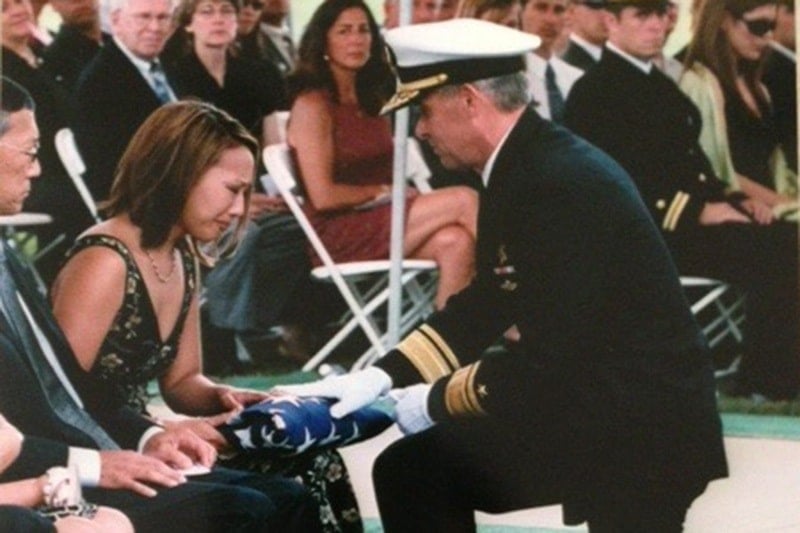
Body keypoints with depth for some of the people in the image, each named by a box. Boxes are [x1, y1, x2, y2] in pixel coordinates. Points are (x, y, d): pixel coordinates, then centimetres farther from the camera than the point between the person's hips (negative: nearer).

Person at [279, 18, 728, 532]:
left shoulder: (563, 184, -24)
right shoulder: (525, 168, 6)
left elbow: (552, 358, -25)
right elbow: (486, 304, 15)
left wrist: (440, 400, -11)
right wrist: (383, 375, 6)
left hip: (642, 433, -10)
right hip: (578, 409, 10)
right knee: (413, 473, 10)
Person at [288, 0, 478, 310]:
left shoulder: (370, 100, 18)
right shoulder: (312, 106, -6)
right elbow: (323, 195, -13)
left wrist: (404, 192, -4)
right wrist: (383, 192, -6)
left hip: (378, 219, 7)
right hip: (338, 234, -7)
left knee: (456, 242, -27)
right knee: (463, 200, -21)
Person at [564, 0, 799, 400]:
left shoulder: (658, 83, 22)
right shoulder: (594, 92, -6)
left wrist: (732, 200, 4)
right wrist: (699, 212, -21)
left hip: (696, 218, 9)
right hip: (646, 234, -9)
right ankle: (763, 387, -16)